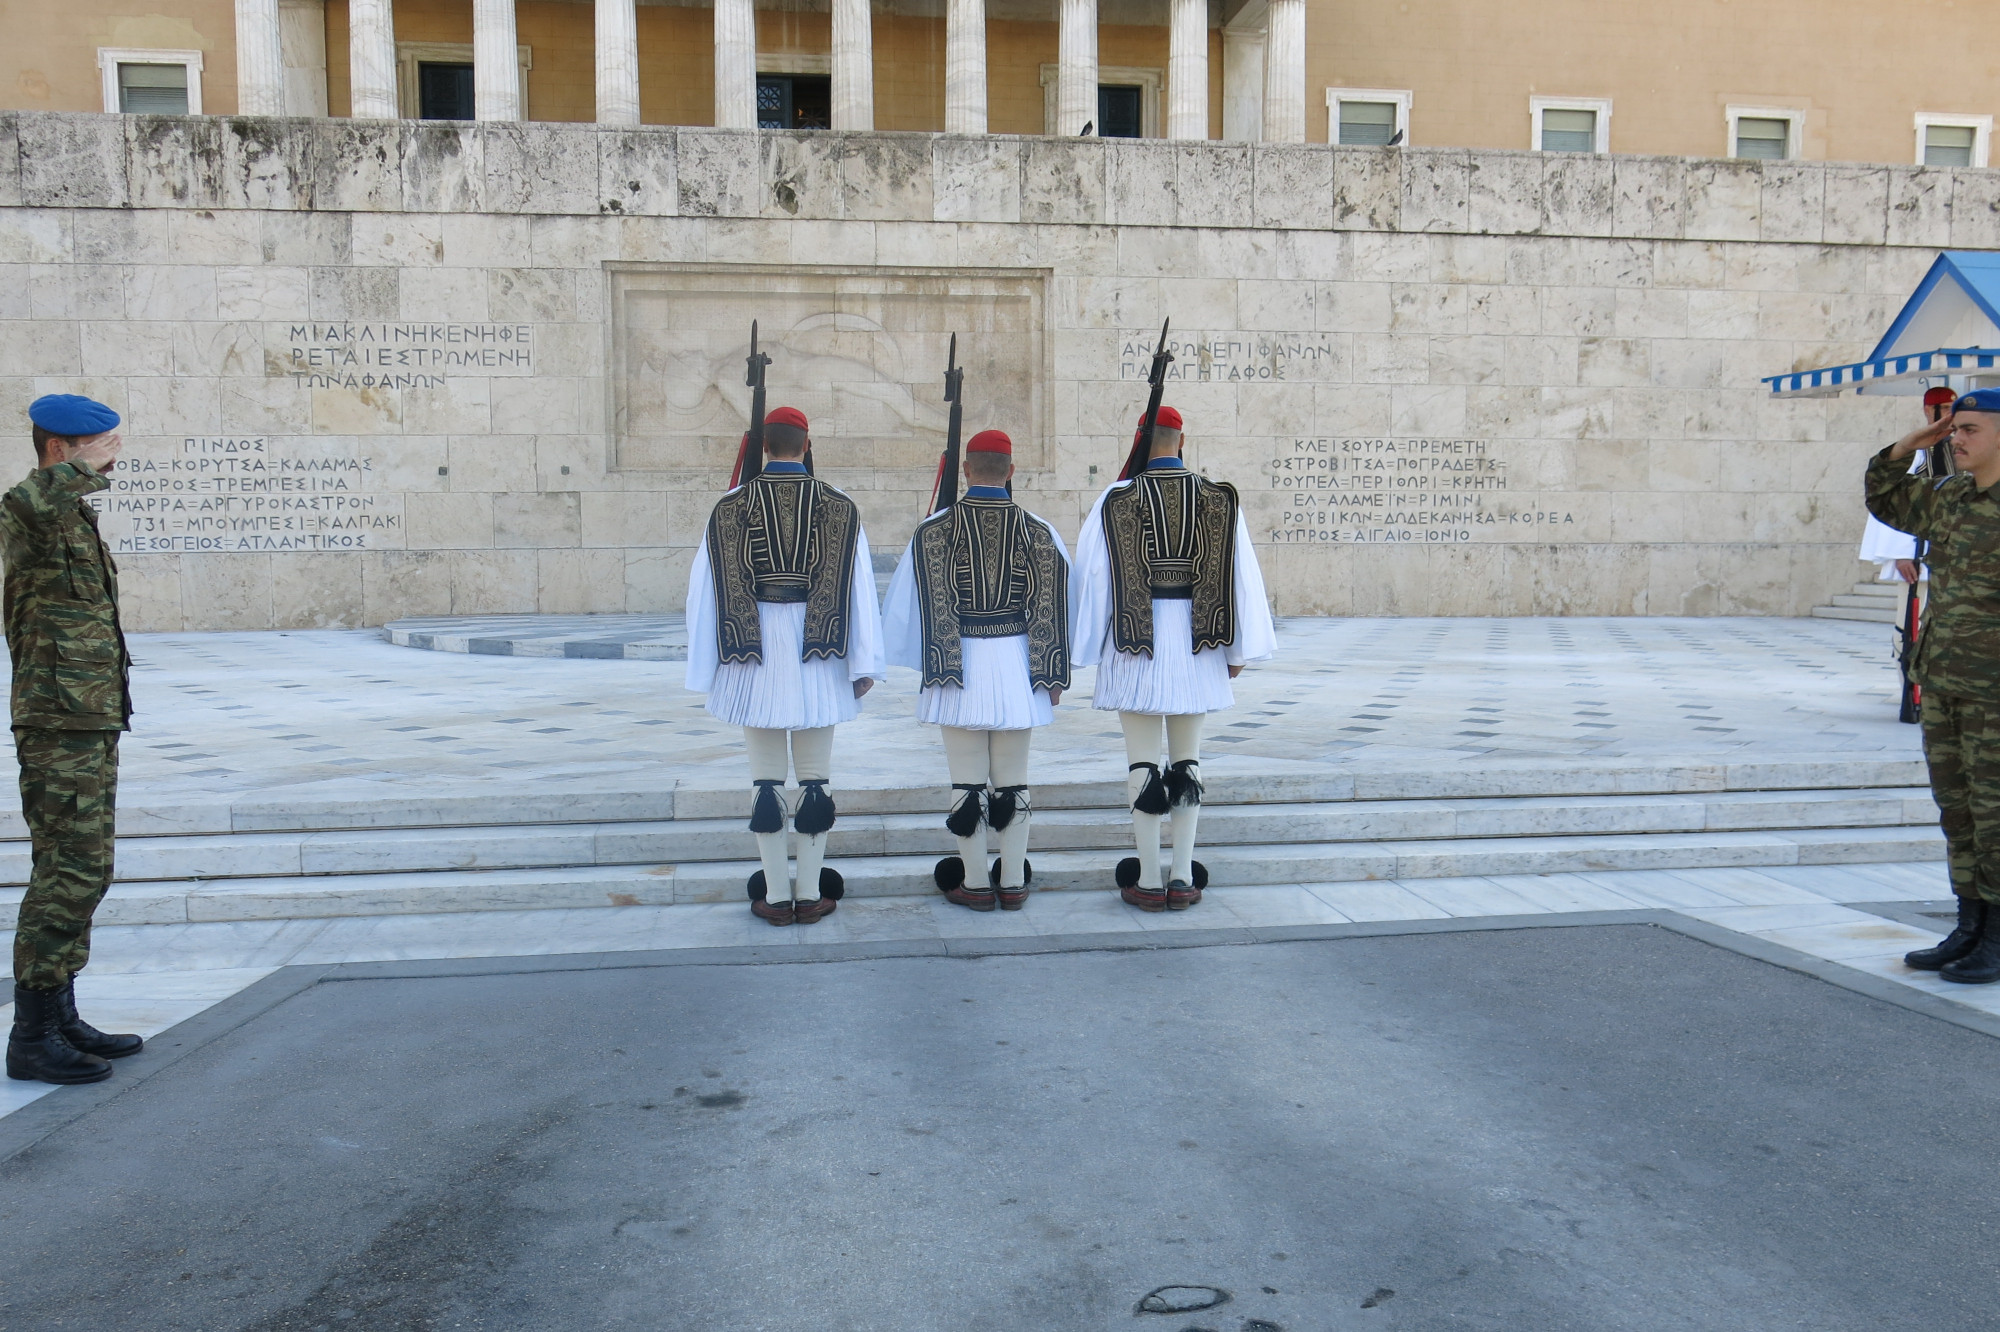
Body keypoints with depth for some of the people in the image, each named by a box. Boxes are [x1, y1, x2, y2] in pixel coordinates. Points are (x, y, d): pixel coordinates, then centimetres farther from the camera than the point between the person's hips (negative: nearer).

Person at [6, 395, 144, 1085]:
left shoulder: (75, 516, 19)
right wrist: (89, 467, -22)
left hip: (92, 722, 10)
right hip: (61, 723, -10)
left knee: (75, 871, 13)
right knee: (73, 873, -8)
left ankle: (60, 1018, 22)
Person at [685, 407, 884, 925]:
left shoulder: (731, 506, 0)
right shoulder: (839, 507, 0)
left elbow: (704, 590, 0)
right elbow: (860, 586, -3)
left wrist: (706, 668, 6)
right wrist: (864, 664, 0)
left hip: (755, 655, 0)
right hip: (817, 656, 0)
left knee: (766, 777, 7)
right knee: (815, 775, 8)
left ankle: (775, 896, 11)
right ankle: (810, 894, 13)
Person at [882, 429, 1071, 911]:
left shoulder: (934, 530, -5)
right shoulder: (1039, 532, 0)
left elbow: (911, 606, -4)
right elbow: (1052, 611, 0)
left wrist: (933, 665, 5)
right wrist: (1053, 673, 6)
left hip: (959, 667, -2)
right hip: (1017, 668, 2)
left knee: (968, 781, 5)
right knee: (1013, 780, 10)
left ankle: (975, 884, 13)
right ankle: (1013, 884, 16)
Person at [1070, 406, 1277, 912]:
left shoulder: (1116, 499, -4)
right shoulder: (1220, 499, 2)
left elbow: (1091, 575, -2)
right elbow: (1241, 574, 2)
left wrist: (1085, 648, 7)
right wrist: (1239, 649, 9)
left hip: (1136, 644, -2)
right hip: (1196, 643, 2)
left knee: (1142, 761, 3)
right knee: (1187, 759, 10)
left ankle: (1148, 882, 7)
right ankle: (1183, 880, 13)